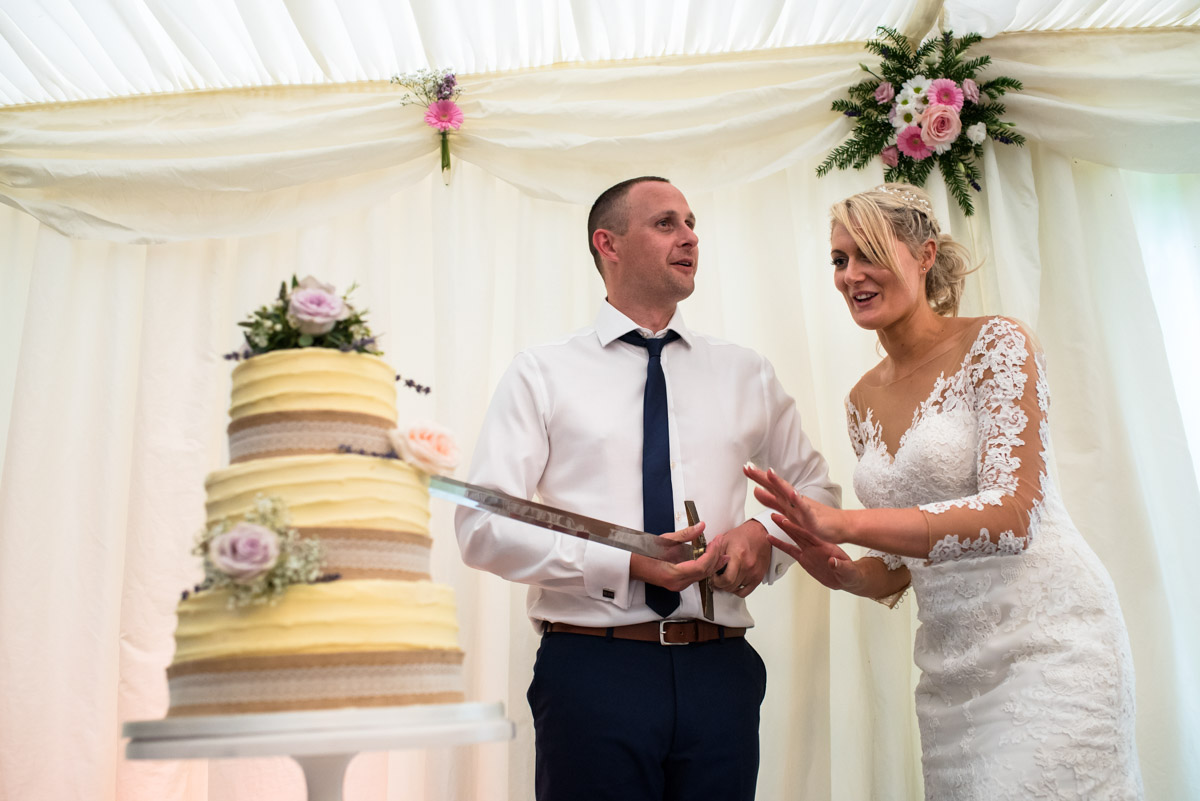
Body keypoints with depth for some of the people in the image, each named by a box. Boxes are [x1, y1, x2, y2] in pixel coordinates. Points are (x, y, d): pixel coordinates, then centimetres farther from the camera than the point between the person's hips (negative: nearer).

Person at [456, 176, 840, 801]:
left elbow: (816, 487, 20)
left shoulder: (746, 374, 11)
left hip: (719, 672, 3)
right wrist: (626, 564, -18)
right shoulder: (541, 373, 1)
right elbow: (482, 527, -7)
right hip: (592, 669, -2)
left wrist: (766, 533, -3)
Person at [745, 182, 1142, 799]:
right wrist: (845, 572, -9)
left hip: (1044, 639, -6)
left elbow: (1011, 515, -21)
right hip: (948, 664, 6)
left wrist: (840, 522, -28)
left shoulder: (996, 344, -9)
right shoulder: (864, 400, 10)